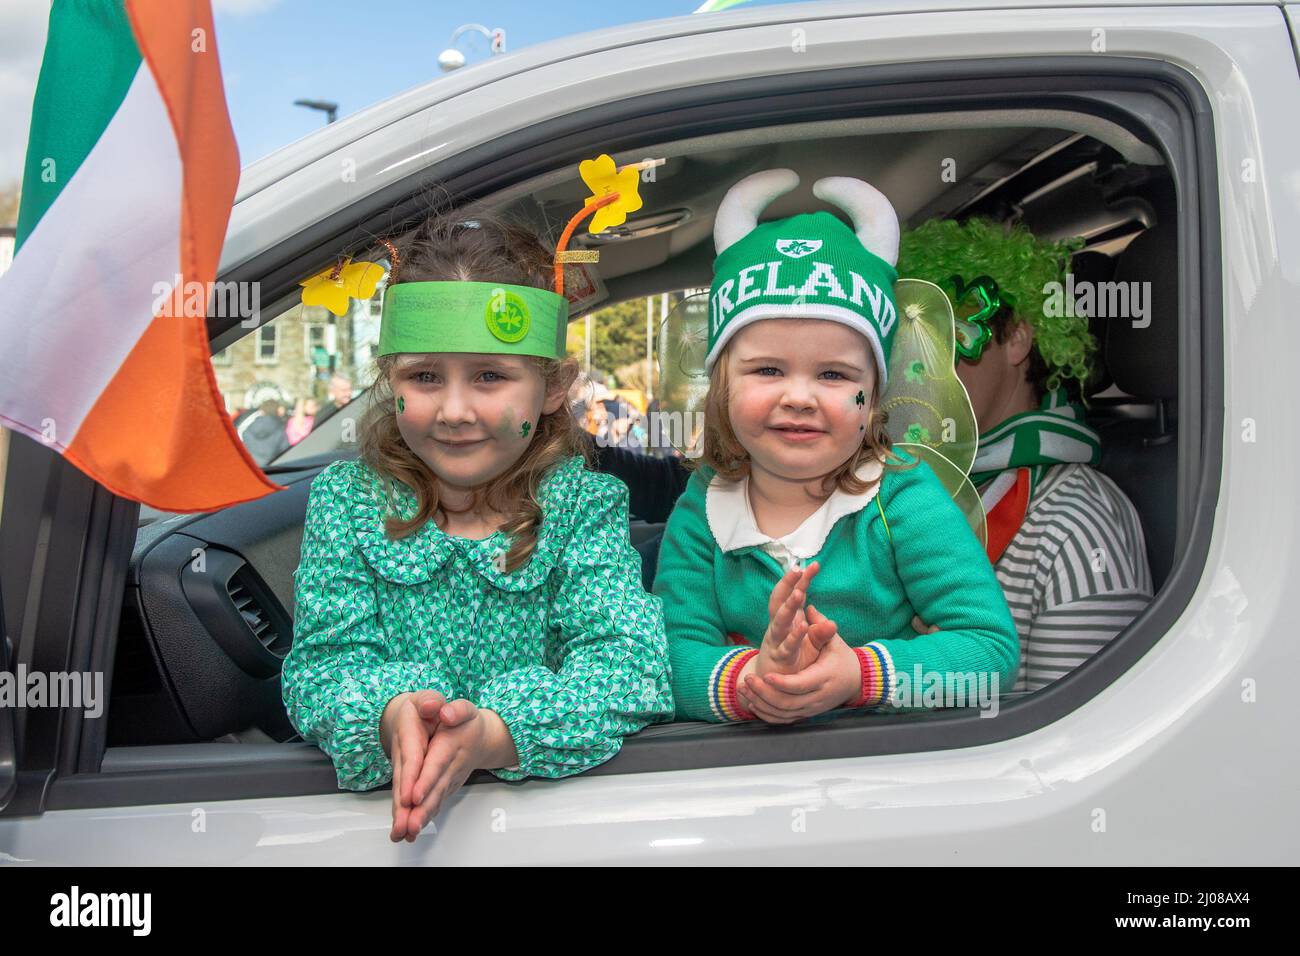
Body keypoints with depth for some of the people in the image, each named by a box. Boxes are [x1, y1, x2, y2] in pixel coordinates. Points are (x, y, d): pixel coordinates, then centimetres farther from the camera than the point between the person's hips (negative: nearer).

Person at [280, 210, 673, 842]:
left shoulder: (586, 504, -3)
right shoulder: (344, 499, 1)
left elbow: (628, 658, -15)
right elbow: (326, 659, -6)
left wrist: (497, 734, -33)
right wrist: (391, 717, -29)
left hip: (552, 791, -1)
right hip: (379, 793, 1)